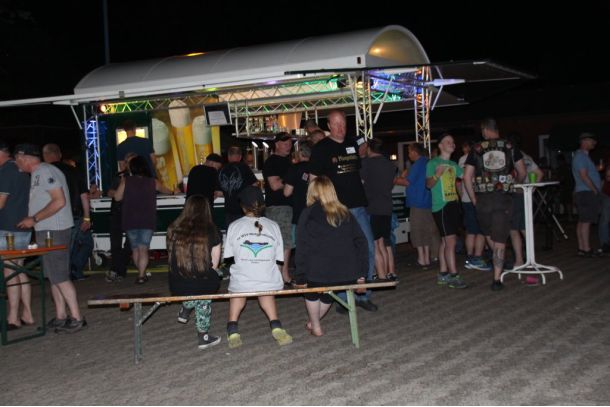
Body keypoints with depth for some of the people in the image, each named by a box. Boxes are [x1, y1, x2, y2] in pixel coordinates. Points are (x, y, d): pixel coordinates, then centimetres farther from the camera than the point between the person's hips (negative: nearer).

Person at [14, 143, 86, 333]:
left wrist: (34, 219, -18)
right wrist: (32, 220, 11)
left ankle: (77, 318, -5)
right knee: (53, 276, 12)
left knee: (59, 276, -8)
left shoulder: (45, 171, -14)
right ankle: (61, 317, 17)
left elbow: (59, 201, -21)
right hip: (46, 231, 10)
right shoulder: (37, 174, 18)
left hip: (54, 231, -10)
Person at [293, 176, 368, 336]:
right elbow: (361, 241, 9)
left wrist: (301, 279, 3)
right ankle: (313, 322, 45)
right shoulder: (345, 213, 11)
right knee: (328, 294, 31)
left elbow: (302, 248, -3)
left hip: (319, 274, -3)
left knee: (312, 291, 29)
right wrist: (361, 273, 12)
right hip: (348, 276, 3)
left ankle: (316, 327, 37)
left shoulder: (308, 214, 0)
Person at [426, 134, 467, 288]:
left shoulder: (453, 165, 18)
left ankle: (443, 274, 15)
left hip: (453, 205, 8)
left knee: (446, 240, 10)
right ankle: (453, 275, -13)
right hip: (441, 206, -8)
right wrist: (436, 176, -33)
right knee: (450, 240, -13)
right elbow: (428, 184, -14)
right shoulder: (433, 163, -5)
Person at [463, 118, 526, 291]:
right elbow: (522, 173, 9)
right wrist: (515, 183, 31)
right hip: (504, 198, 0)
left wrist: (473, 199, 10)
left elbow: (467, 177, 1)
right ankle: (497, 279, -2)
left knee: (489, 234, 24)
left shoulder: (477, 150, 3)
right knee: (500, 240, 2)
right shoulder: (510, 147, 4)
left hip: (483, 199, 0)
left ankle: (499, 262, 33)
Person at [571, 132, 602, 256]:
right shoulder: (580, 156, -12)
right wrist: (595, 190, -14)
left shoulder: (583, 156, 21)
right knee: (586, 221, -10)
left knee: (582, 221, 9)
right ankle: (586, 249, -11)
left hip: (585, 193, 11)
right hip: (586, 193, -11)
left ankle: (582, 248, 12)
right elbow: (584, 176, -19)